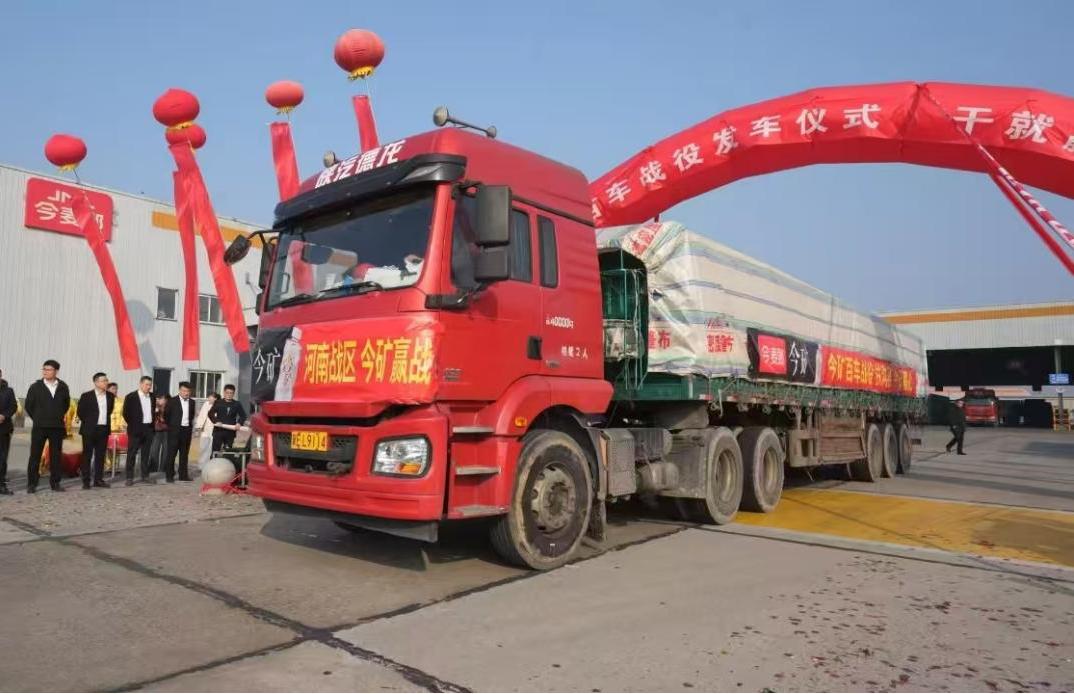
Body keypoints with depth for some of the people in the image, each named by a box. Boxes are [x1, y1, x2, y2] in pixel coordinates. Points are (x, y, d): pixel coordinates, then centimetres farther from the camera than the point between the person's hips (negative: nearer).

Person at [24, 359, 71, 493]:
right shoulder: (36, 387, 0)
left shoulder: (62, 387, 4)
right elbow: (28, 405, 8)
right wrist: (37, 419, 10)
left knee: (56, 456, 4)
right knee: (35, 455, 0)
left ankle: (55, 483, 10)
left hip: (57, 427, 1)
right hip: (39, 427, -1)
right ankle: (31, 484, 7)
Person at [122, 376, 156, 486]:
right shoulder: (131, 397, -5)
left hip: (149, 428, 5)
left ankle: (145, 476, 15)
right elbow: (126, 413, -3)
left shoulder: (152, 397, 10)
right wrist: (132, 425, -1)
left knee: (146, 454, 10)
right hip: (136, 429, -5)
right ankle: (129, 477, 3)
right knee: (132, 454, -1)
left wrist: (152, 423, 11)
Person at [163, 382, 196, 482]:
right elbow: (166, 415, 1)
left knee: (184, 454, 8)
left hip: (187, 430, 4)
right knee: (171, 453, 0)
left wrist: (190, 425, 11)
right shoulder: (172, 401, -5)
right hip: (175, 430, -4)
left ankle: (183, 475, 13)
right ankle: (169, 475, 7)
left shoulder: (191, 402, 8)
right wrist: (171, 426, 4)